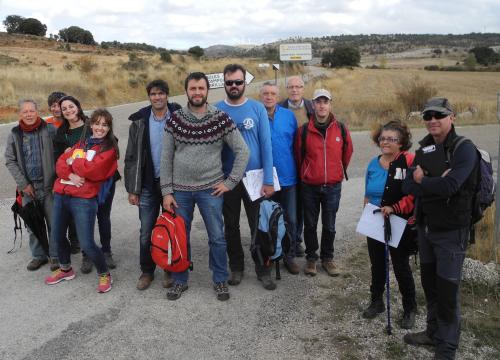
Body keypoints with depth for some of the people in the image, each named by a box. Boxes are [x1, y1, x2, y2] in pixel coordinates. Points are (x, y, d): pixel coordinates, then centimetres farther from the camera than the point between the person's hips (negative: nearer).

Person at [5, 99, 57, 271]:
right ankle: (38, 255, 24)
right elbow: (10, 161, 3)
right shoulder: (14, 134, 3)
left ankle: (55, 255, 17)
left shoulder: (49, 130, -3)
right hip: (28, 188, 2)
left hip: (49, 185, -2)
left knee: (54, 222, 3)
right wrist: (23, 184, -4)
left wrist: (57, 179, -8)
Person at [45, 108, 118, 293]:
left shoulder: (109, 149, -3)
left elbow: (92, 170, -16)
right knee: (57, 235, 17)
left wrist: (73, 161, -2)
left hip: (84, 199, -6)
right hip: (61, 195, 7)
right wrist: (71, 175, -13)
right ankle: (65, 269, 42)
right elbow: (60, 163, 7)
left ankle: (104, 274, 16)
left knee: (87, 244, -9)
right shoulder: (81, 144, 16)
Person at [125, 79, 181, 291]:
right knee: (146, 232, 7)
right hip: (148, 185, 1)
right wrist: (132, 189, -2)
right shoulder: (139, 122, 0)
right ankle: (147, 271, 24)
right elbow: (131, 157, 2)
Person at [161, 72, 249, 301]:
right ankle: (180, 280, 29)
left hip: (210, 189, -1)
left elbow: (242, 151, -3)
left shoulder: (221, 118, -5)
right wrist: (166, 191, -2)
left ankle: (220, 280, 25)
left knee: (217, 237, 6)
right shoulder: (175, 119, 0)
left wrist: (230, 182, -6)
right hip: (180, 189, 2)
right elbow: (166, 157, 2)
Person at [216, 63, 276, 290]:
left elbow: (266, 145, -6)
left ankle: (263, 271, 20)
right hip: (226, 179, 1)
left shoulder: (257, 108, -4)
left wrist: (268, 180, -10)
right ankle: (236, 268, 29)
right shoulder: (216, 110, -2)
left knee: (258, 226, 6)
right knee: (231, 226, 13)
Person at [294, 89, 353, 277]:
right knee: (310, 225, 10)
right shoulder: (304, 130, -6)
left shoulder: (341, 129, -2)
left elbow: (347, 153, 11)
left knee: (329, 226, 10)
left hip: (333, 186, 1)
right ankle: (311, 258, 26)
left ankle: (327, 258, 27)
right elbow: (298, 155, 5)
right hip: (309, 187, -1)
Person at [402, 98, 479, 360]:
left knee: (447, 289, 2)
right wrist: (435, 184, -22)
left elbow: (449, 186, -28)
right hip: (425, 227, 6)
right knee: (429, 283, 17)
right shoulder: (425, 149, 6)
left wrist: (422, 181, -12)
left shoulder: (464, 148, -14)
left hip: (451, 231, -6)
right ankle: (434, 332, 36)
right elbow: (408, 186, -5)